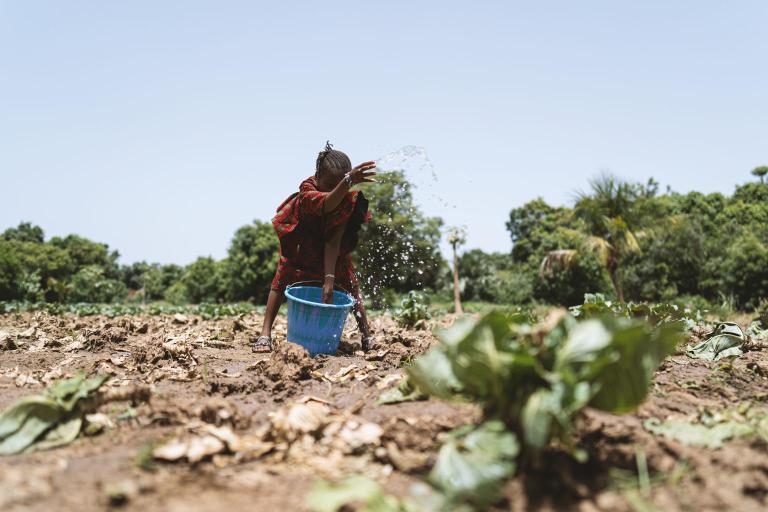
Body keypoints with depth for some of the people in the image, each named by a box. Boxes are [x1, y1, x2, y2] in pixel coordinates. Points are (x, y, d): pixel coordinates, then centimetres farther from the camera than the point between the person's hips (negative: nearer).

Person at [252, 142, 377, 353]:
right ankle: (265, 334, -7)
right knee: (282, 280, -12)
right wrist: (349, 181, -80)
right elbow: (327, 204, -61)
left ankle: (366, 335, 0)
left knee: (350, 283, -7)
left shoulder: (349, 199, -31)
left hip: (333, 248, 1)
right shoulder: (307, 189, -36)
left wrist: (329, 279, -45)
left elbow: (333, 241, -37)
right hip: (301, 244, -1)